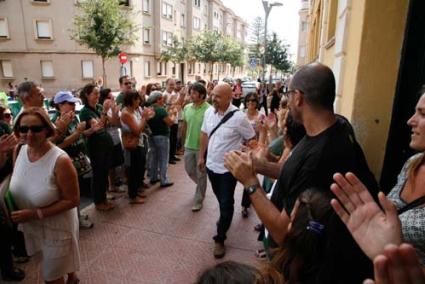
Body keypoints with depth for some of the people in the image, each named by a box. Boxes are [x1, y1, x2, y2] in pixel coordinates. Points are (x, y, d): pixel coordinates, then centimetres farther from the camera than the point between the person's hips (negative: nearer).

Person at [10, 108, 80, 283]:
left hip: (57, 227, -6)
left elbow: (73, 200, -22)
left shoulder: (60, 160, -29)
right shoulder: (19, 151, -8)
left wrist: (36, 214, -24)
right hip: (30, 225, 6)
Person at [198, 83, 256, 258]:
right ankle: (226, 218, 52)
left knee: (226, 203, 4)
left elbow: (252, 140, -10)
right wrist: (201, 156, 11)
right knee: (220, 199, 24)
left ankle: (220, 239, 18)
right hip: (212, 165, 6)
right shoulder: (209, 112, -3)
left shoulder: (238, 117, -20)